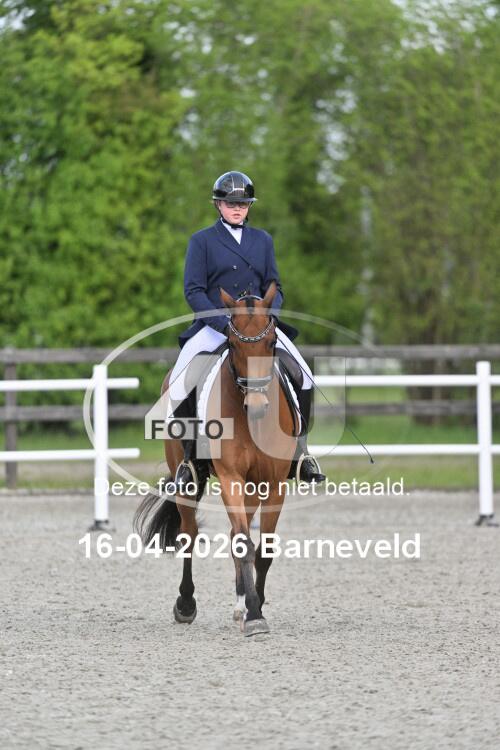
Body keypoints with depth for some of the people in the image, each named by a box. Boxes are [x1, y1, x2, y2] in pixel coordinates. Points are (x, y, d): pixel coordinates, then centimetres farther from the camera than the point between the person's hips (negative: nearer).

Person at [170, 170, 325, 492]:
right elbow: (194, 291, -4)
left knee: (303, 376, -16)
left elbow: (274, 287, 13)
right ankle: (191, 457, -7)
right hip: (213, 326, -2)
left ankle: (301, 451, -3)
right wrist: (224, 323, -18)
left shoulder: (263, 240, 14)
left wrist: (270, 315, -9)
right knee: (179, 382, -23)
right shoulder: (202, 241, 3)